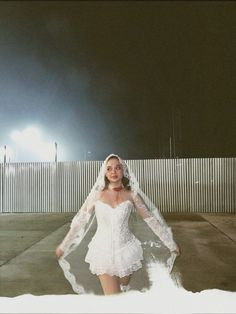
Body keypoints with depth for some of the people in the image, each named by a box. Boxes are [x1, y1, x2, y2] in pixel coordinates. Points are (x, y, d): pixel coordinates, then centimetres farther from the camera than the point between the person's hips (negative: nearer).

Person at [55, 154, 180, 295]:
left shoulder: (131, 194, -5)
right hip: (104, 251, -1)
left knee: (124, 290, 20)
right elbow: (80, 221, 3)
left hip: (126, 250, 1)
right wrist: (63, 246, 10)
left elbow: (151, 219, 2)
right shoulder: (97, 194, -5)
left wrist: (171, 243, 7)